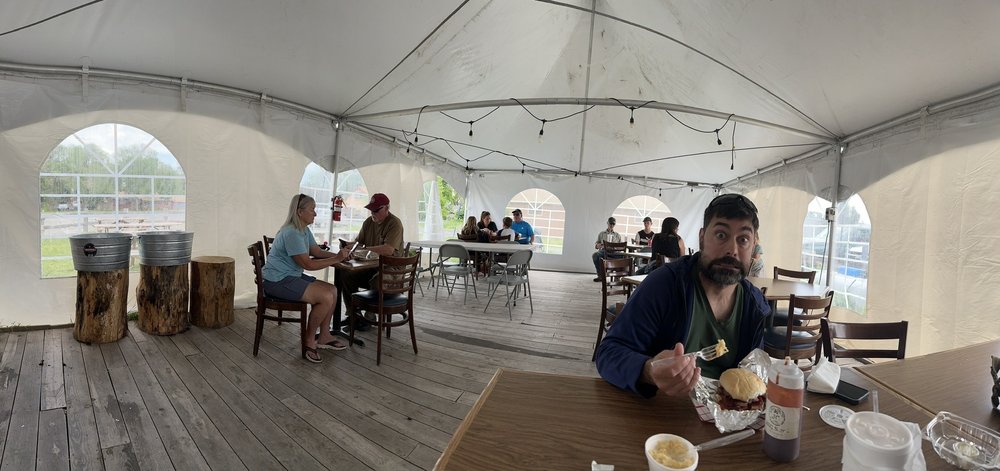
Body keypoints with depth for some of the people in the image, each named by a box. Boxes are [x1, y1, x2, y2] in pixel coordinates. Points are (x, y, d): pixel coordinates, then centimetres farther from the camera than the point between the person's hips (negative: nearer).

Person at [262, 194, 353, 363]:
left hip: (292, 276, 10)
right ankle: (309, 340, -2)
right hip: (278, 281, -10)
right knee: (326, 297, -20)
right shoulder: (291, 233, -22)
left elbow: (317, 252, 11)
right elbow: (308, 264, -23)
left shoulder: (304, 230, 10)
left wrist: (338, 255, -7)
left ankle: (324, 337, 10)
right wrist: (336, 259, -21)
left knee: (332, 290, 1)